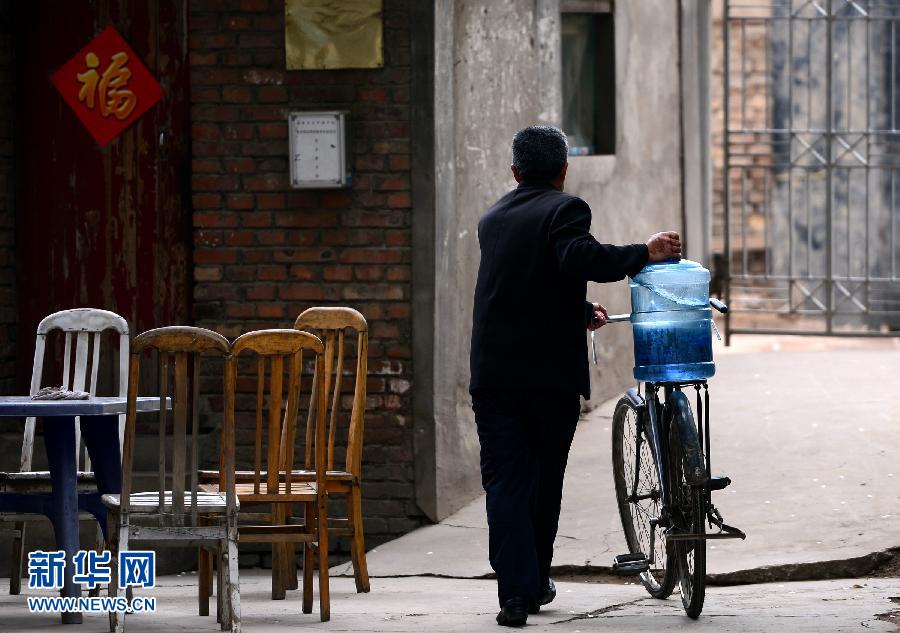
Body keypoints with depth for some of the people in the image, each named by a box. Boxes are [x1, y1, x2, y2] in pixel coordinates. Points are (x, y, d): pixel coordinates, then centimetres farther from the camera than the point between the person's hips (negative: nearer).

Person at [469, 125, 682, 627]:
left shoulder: (494, 218, 17)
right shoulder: (565, 209, -4)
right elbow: (579, 257, -24)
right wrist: (644, 253, -16)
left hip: (494, 373, 4)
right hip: (553, 373, -4)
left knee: (506, 480, 1)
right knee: (545, 481, 12)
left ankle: (516, 590, -11)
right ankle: (535, 582, 21)